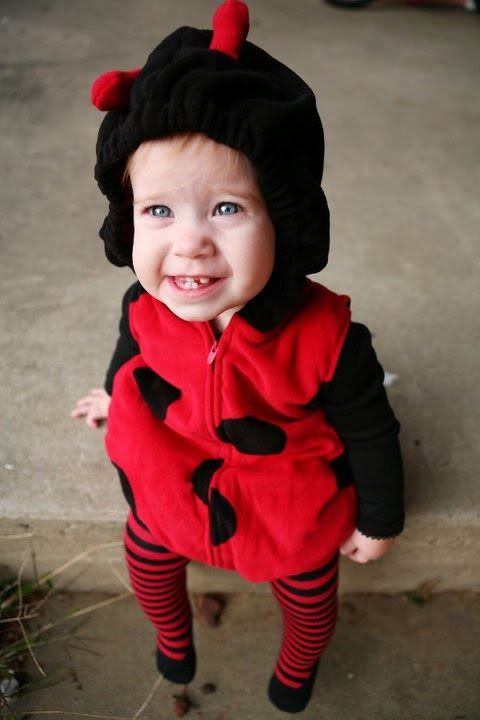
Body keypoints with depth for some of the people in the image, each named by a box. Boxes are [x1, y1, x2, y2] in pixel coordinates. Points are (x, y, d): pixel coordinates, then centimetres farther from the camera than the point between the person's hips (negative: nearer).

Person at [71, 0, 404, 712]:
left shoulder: (327, 339, -36)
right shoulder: (144, 308, -25)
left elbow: (370, 433, -18)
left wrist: (379, 520, -3)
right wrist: (113, 395, 24)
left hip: (291, 511, -2)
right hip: (168, 488, 3)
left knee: (308, 594, 23)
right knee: (147, 560, 25)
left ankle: (299, 664, 62)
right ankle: (172, 635, 63)